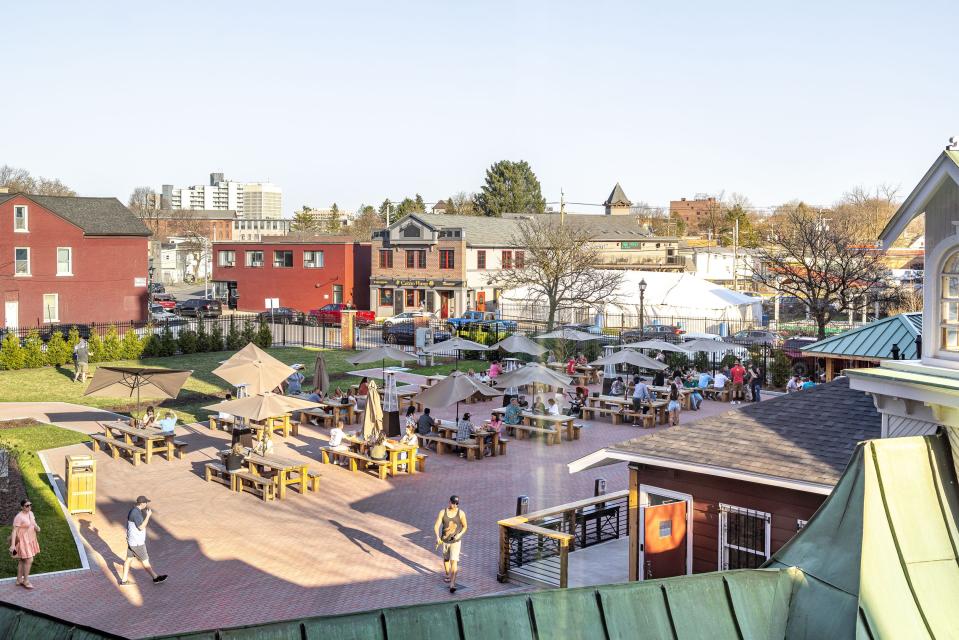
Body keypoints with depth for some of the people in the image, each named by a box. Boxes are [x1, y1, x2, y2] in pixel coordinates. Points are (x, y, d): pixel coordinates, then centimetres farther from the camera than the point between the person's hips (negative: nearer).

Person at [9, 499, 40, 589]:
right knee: (29, 560, -9)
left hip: (30, 540, 8)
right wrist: (12, 544, -28)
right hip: (23, 541, -8)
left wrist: (37, 527, -3)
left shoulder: (31, 513, 4)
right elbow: (14, 531, -23)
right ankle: (26, 581, 4)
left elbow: (33, 523, 20)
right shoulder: (19, 517, -21)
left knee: (22, 560, 16)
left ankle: (19, 580, 26)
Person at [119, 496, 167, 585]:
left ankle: (124, 580, 23)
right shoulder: (136, 513, -26)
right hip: (137, 543, -10)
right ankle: (156, 578, 16)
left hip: (132, 541, 10)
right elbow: (141, 527, -25)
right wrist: (148, 516, -22)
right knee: (145, 561, 4)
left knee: (129, 559, 15)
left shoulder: (134, 510, 6)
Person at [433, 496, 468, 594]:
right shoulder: (443, 512, -9)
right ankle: (448, 575, 48)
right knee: (446, 559, 22)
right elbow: (436, 526, -12)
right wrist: (438, 537, -28)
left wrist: (460, 534, -17)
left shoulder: (461, 513, -10)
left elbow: (465, 526, 1)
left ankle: (452, 584, -19)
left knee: (454, 561, -15)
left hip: (456, 541, -3)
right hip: (444, 541, 3)